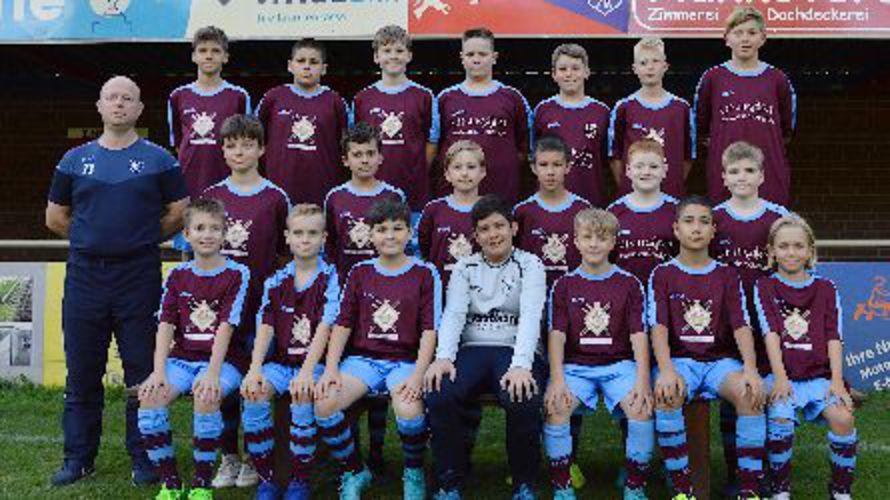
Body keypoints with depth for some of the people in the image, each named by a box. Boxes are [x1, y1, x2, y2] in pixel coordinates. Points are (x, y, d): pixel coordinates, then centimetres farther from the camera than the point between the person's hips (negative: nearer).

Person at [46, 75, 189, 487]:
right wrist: (92, 238, 11)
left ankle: (144, 458, 12)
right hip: (84, 276, 3)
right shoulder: (75, 159, 11)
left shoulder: (158, 160, 4)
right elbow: (55, 217, 17)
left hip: (139, 276, -2)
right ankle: (78, 458, 20)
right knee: (81, 372, 8)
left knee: (143, 371, 1)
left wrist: (143, 239, 5)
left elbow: (180, 214, 5)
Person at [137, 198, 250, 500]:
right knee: (150, 396, -23)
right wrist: (159, 371, -14)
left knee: (206, 396, -33)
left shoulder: (237, 274, 0)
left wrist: (213, 373, -22)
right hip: (182, 358, 4)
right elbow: (165, 325, 1)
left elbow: (226, 327, -11)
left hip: (223, 360, -3)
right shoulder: (177, 276, 11)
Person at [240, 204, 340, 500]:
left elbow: (325, 326, -12)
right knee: (254, 395, -25)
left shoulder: (331, 278, -1)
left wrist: (307, 371, -25)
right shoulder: (275, 281, 10)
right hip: (279, 361, 3)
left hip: (314, 362, -3)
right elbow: (265, 327, 0)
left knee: (302, 398, -32)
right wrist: (255, 369, -17)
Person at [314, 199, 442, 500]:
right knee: (324, 404, -25)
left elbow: (429, 330, -1)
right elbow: (343, 324, 8)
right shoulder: (360, 273, 14)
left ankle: (414, 472, 1)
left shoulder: (425, 273, 6)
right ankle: (353, 473, 2)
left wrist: (418, 374, -14)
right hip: (362, 358, 3)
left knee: (408, 410, -33)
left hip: (405, 360, -2)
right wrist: (331, 368, -6)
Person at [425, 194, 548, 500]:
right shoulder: (464, 268, 16)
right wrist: (443, 357, -19)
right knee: (438, 394, -29)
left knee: (522, 401, -35)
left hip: (515, 350, -2)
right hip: (472, 349, 2)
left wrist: (521, 365, -27)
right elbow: (453, 314, 1)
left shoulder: (530, 265, 7)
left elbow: (530, 316, -9)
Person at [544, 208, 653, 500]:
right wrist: (557, 378, -15)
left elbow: (638, 334, 0)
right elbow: (557, 334, -1)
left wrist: (642, 378, -13)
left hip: (619, 364, 0)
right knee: (555, 408, -27)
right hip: (575, 365, 0)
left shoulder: (629, 284, 7)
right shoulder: (564, 285, 7)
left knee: (642, 408, -27)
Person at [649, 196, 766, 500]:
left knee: (750, 393, -30)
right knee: (666, 395, -34)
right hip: (679, 358, -1)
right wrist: (666, 370, -25)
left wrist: (750, 368, -19)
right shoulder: (663, 274, 7)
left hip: (720, 359, 2)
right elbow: (659, 327, -6)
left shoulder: (727, 275, 12)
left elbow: (741, 325, 0)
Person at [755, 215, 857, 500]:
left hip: (819, 375, 2)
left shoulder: (826, 290, 13)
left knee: (843, 417, -25)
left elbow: (834, 337, 4)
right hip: (781, 374, -2)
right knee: (780, 418, -29)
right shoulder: (764, 288, 8)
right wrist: (780, 377, -16)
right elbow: (771, 333, -5)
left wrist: (837, 380, -9)